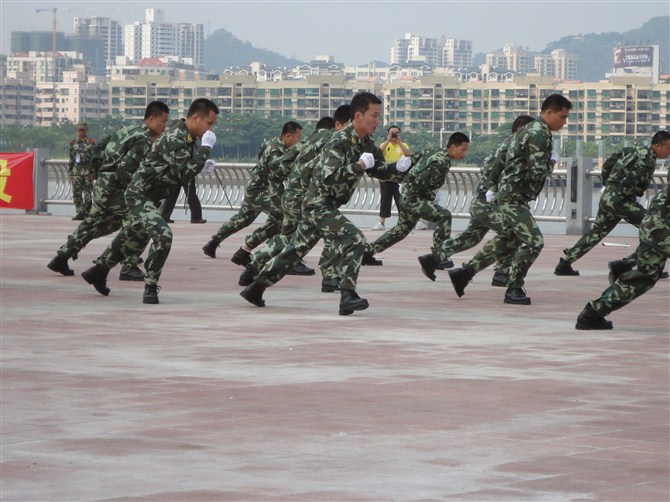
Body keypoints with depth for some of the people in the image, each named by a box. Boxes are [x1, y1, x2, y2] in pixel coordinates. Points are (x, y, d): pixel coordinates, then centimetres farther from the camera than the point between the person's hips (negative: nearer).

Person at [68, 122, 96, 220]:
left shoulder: (91, 142, -1)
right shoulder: (73, 143, 13)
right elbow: (71, 159, 17)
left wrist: (93, 172, -10)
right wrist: (70, 173, 13)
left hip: (87, 171, -4)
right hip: (76, 171, 4)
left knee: (87, 194, -3)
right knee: (76, 194, 1)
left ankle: (87, 213, 2)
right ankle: (79, 213, 6)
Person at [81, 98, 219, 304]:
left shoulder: (187, 136, 5)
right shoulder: (175, 138, -25)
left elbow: (182, 169, 16)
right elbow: (185, 174, -31)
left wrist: (201, 164, -1)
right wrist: (206, 148, -28)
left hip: (150, 196, 10)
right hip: (140, 194, -10)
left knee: (134, 237, 24)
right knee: (162, 235, -24)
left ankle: (98, 271, 41)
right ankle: (150, 287, -14)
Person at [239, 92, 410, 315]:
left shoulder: (366, 144, 6)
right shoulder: (340, 142, -21)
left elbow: (379, 170, 14)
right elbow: (328, 177, -30)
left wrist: (398, 168, -6)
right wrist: (358, 166, -36)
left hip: (321, 206, 10)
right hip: (319, 204, -10)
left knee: (295, 250, 19)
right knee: (354, 240, -23)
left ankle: (255, 288, 30)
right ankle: (348, 296, -27)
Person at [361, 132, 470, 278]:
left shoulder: (436, 152, 9)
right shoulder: (441, 163, -21)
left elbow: (413, 158, 17)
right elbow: (421, 181, -26)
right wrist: (430, 196, -11)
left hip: (406, 196, 10)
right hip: (413, 198, -10)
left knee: (401, 229, 26)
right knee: (443, 216, -23)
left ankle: (368, 251, 37)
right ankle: (438, 256, -28)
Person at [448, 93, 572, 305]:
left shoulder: (532, 129, 13)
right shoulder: (538, 134, -19)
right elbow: (537, 172, -26)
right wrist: (550, 166, -5)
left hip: (512, 194, 11)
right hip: (514, 196, -11)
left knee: (507, 241, 19)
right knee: (533, 241, -13)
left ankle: (463, 273, 25)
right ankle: (514, 289, -4)